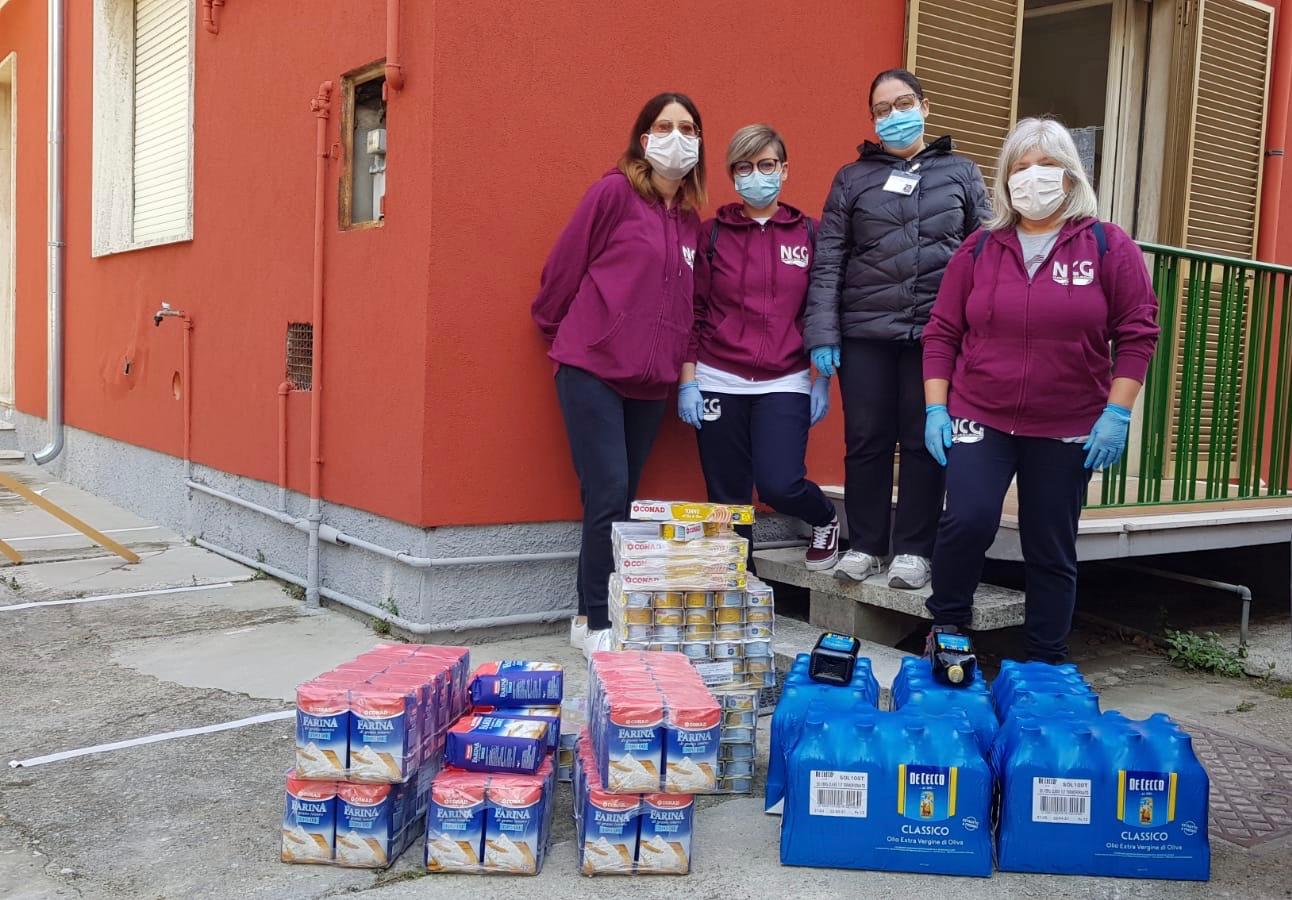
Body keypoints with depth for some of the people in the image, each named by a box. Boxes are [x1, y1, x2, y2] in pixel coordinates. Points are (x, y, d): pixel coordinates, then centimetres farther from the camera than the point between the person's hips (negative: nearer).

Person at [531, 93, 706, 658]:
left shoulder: (691, 219, 13)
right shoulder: (614, 192, -5)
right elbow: (564, 267, -1)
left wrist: (680, 365, 12)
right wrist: (557, 330, 8)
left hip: (650, 378, 6)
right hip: (592, 367, -6)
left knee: (621, 499, 9)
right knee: (609, 496, -8)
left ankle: (589, 616, 21)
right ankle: (597, 623, 5)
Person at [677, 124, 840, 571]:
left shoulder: (808, 233, 6)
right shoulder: (711, 233, 4)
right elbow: (692, 311, 3)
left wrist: (823, 380, 4)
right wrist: (687, 381, -3)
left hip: (785, 384, 0)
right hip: (719, 383, 1)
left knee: (779, 484, -13)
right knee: (727, 500, 2)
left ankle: (826, 520, 21)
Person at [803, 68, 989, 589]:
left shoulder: (961, 172, 12)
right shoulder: (853, 179, 10)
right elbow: (827, 261, 4)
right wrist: (822, 333, -5)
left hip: (937, 330, 0)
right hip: (865, 331, 0)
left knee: (925, 441, 3)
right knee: (866, 440, 3)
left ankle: (912, 549, 13)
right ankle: (865, 544, 16)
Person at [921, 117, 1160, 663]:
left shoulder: (1108, 247, 0)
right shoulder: (979, 249, 5)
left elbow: (1136, 333, 0)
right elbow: (942, 333, 6)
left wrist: (1116, 413, -8)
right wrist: (935, 407, -2)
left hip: (1068, 431, 0)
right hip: (979, 419, 0)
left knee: (1052, 550, 7)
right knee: (969, 520, -17)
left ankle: (1047, 664, 22)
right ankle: (945, 630, 7)